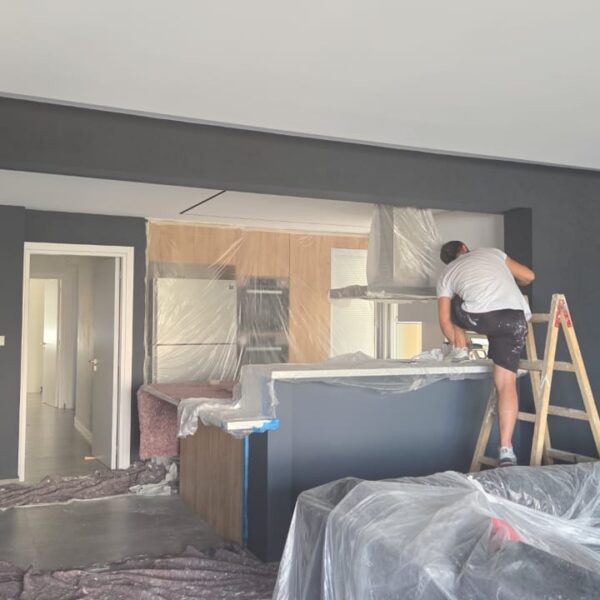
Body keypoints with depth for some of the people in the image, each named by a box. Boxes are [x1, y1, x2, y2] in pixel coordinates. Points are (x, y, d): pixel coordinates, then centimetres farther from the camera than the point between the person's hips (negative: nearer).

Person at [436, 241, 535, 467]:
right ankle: (506, 449, -2)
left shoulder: (446, 274, 23)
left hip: (480, 317, -1)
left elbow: (445, 320, 18)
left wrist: (459, 344, 33)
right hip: (516, 318, 2)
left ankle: (464, 355, 37)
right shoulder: (491, 252, 27)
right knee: (506, 383, 4)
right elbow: (528, 276, 29)